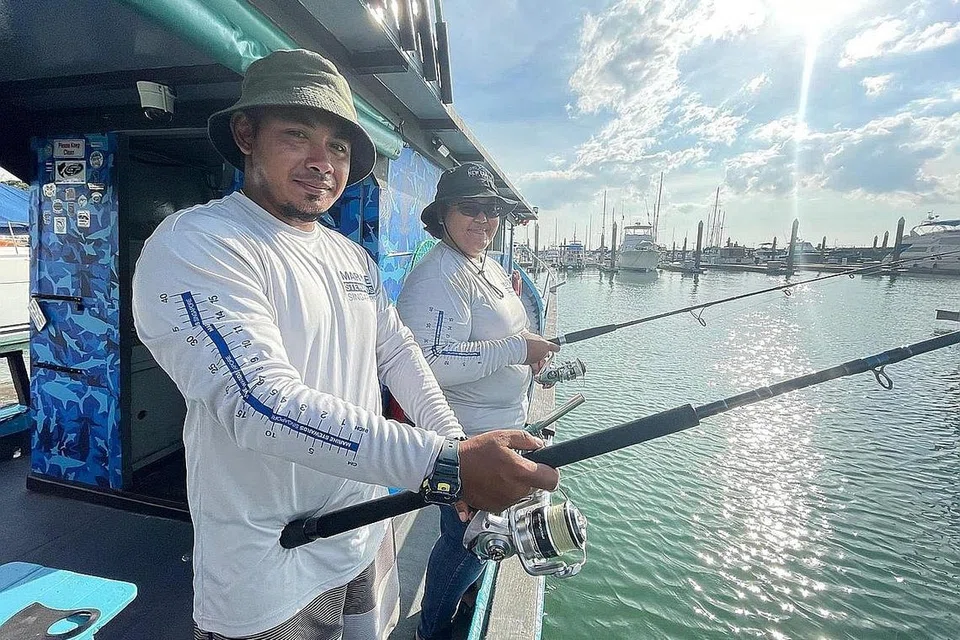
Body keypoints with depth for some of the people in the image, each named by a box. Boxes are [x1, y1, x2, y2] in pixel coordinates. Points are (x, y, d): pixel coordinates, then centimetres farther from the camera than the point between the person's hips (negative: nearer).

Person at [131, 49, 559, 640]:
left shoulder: (353, 255, 6)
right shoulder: (194, 243, -19)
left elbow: (398, 352, 10)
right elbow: (263, 405, -31)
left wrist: (460, 447, -1)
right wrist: (446, 465, -37)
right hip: (272, 576, -6)